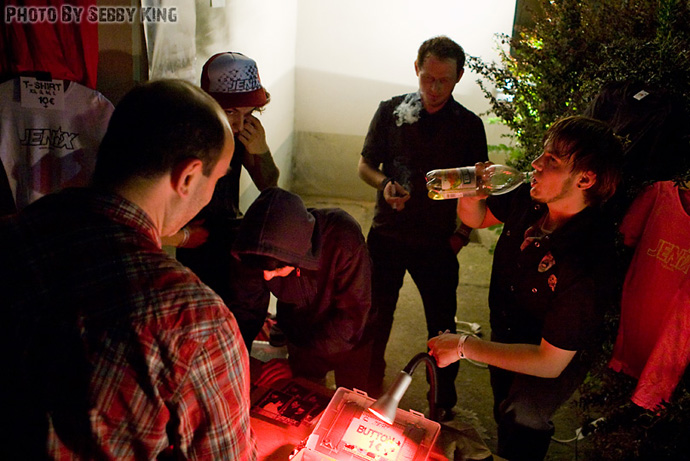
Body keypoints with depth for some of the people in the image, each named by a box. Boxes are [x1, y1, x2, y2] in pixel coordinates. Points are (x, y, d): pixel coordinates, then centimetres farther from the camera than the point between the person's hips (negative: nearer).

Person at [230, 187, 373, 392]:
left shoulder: (343, 237, -38)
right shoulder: (253, 251, -27)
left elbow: (352, 316, -33)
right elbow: (246, 307, -14)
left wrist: (296, 362, -35)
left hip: (352, 342, -2)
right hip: (299, 339, 3)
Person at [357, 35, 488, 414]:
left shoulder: (469, 125, -1)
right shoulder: (391, 110, 0)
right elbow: (365, 165, 5)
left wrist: (463, 232, -8)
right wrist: (384, 184, -16)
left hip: (438, 243, -1)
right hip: (387, 235, 1)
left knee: (442, 328, 7)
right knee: (376, 317, 13)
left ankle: (444, 404, 30)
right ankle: (369, 391, 38)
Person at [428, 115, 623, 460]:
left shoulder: (588, 264, -39)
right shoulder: (529, 200, -20)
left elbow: (550, 362, -34)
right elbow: (476, 218, 0)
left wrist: (464, 346, -30)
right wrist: (471, 194, -25)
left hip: (546, 369, -6)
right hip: (505, 339, 6)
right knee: (504, 419, 33)